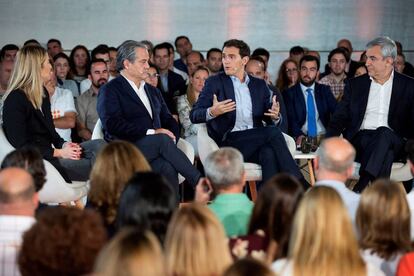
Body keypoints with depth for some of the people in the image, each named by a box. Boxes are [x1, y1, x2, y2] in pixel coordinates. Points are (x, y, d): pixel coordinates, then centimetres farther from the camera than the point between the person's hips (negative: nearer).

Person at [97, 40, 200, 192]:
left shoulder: (153, 91, 27)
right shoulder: (110, 90, 3)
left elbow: (169, 120, 24)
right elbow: (113, 124, -12)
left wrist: (172, 137, -1)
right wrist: (152, 132, -15)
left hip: (155, 149, 5)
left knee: (167, 168, -31)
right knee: (163, 140, -33)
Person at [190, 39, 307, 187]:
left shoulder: (260, 85, 19)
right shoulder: (214, 82, 8)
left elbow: (270, 119, 18)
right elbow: (194, 115, 0)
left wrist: (275, 116, -9)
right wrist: (212, 112, -23)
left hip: (255, 142, 4)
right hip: (228, 144, -4)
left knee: (268, 153, -33)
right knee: (273, 132, -26)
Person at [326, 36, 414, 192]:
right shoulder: (355, 84, 17)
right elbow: (340, 118, 13)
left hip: (394, 142, -1)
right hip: (360, 140, 2)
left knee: (384, 133, -36)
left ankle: (361, 187, -46)